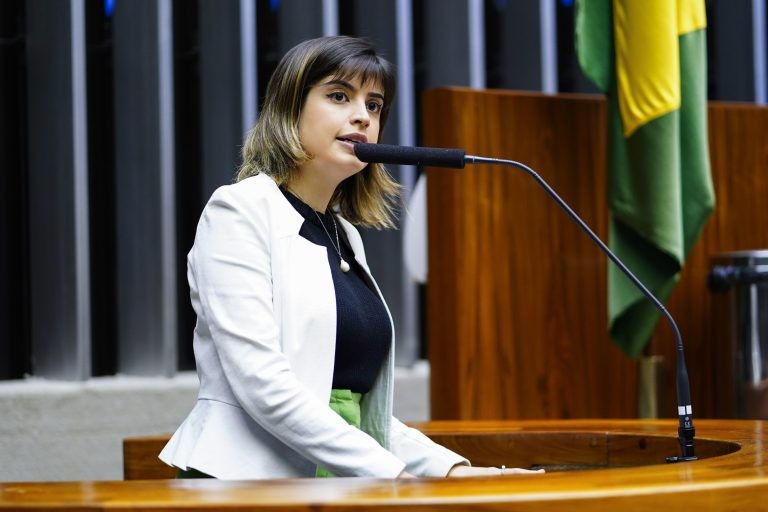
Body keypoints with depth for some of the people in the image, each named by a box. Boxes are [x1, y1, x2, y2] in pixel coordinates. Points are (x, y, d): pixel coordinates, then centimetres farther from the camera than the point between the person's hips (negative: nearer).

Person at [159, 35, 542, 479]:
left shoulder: (346, 236, 18)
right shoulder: (240, 211, -3)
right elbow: (262, 383, -15)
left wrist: (450, 468, 6)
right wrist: (388, 471, -17)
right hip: (246, 475, -6)